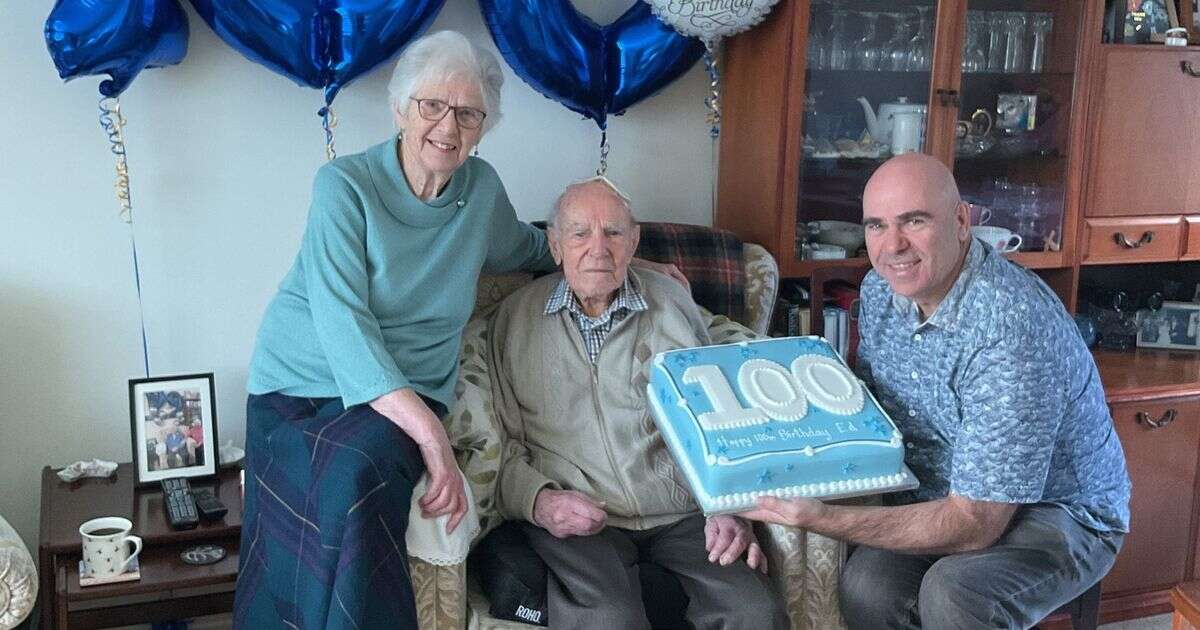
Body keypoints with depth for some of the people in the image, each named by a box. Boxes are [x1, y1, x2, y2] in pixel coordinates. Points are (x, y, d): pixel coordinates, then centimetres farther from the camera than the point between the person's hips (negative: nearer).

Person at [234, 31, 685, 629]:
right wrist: (430, 433, -29)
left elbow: (525, 248, 31)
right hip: (305, 381, -2)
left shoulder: (482, 187, 7)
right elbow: (341, 320, -19)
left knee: (358, 469, -33)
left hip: (411, 394, 3)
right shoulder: (345, 185, -8)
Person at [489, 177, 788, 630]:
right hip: (574, 520, -2)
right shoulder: (516, 319, 9)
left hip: (682, 511, 2)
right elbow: (502, 440, 7)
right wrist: (539, 501, -11)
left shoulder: (673, 304, 14)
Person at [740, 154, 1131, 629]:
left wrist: (820, 518, -35)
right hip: (940, 494, 6)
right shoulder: (882, 289, -5)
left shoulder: (1011, 330, -30)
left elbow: (975, 526, -30)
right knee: (867, 586, -25)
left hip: (1059, 512, -5)